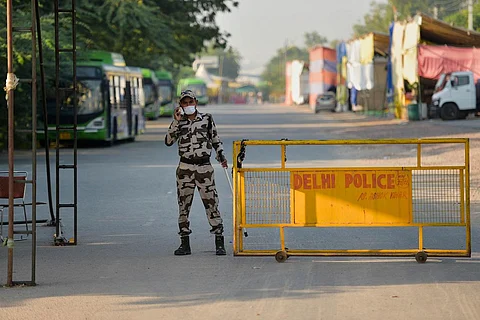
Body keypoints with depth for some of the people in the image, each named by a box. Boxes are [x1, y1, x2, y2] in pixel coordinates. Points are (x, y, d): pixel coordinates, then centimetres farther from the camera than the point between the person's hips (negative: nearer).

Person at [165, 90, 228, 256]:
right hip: (185, 168, 1)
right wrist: (176, 121, -11)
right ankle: (185, 243, 10)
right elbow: (168, 141, -6)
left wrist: (221, 157, 4)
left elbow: (215, 139, 15)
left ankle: (220, 243, -3)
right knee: (183, 204, 3)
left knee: (211, 203, -6)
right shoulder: (178, 122, 7)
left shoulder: (207, 119, 7)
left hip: (204, 167, -1)